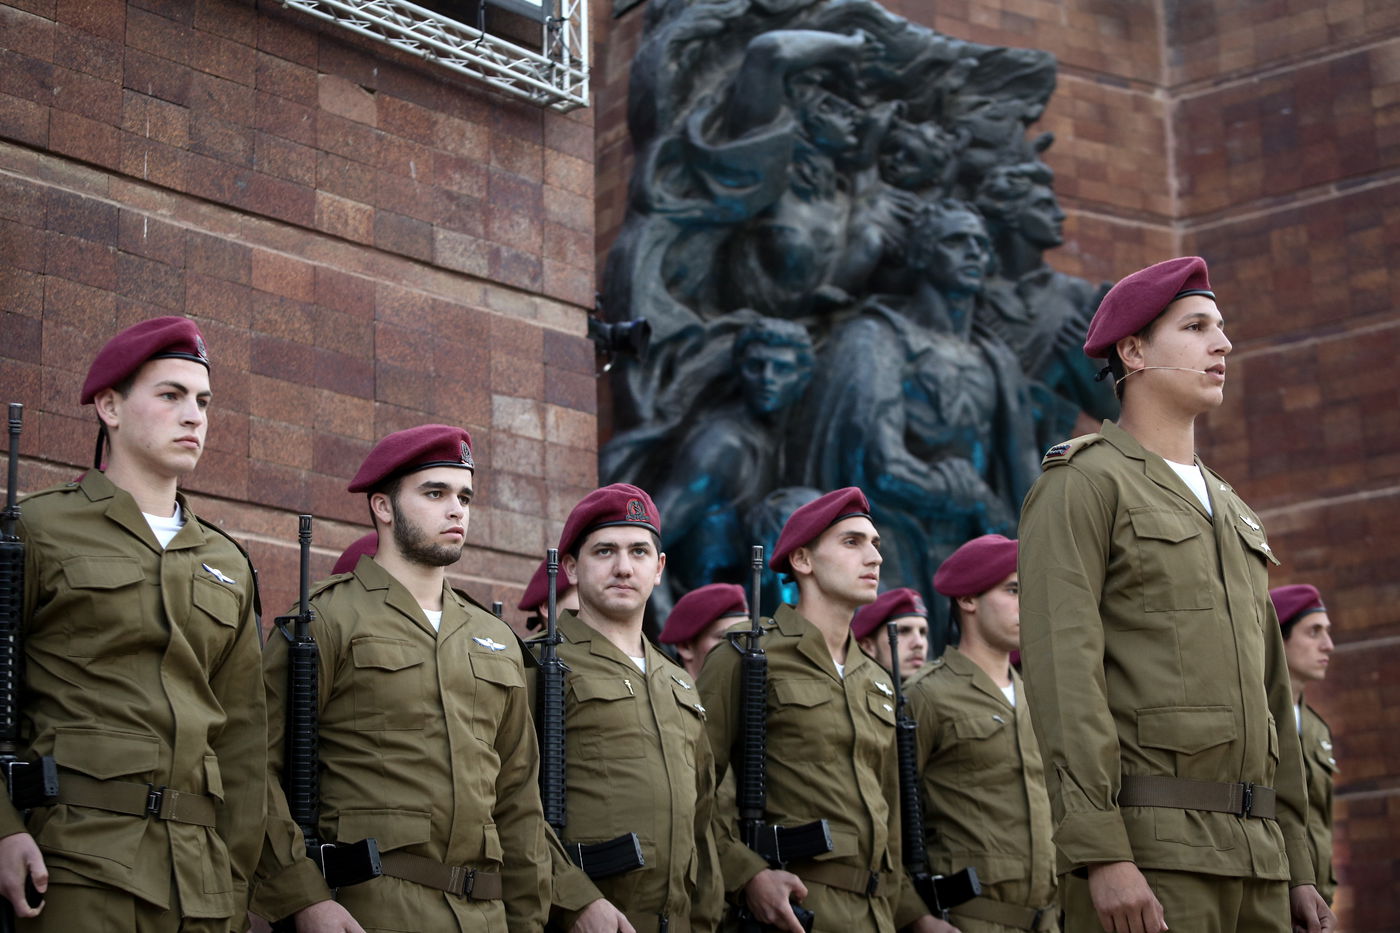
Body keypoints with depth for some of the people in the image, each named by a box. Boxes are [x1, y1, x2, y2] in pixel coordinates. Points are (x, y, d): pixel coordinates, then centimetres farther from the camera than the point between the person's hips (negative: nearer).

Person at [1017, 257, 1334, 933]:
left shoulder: (1231, 515, 23)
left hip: (1254, 858, 7)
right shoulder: (1081, 484, -1)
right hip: (1143, 850, -7)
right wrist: (1101, 854, -21)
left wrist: (1297, 870, 16)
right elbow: (1062, 670, -12)